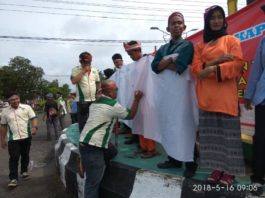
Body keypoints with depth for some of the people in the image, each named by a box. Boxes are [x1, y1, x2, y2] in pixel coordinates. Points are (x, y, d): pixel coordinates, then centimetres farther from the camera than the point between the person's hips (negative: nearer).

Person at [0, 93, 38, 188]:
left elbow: (33, 118, -4)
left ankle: (24, 171, 35)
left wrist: (34, 127, -24)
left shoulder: (26, 107, -2)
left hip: (26, 137, 0)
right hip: (13, 139, 0)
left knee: (25, 155, 15)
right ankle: (13, 179, 4)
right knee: (13, 158, -2)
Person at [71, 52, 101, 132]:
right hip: (82, 100, -4)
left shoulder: (94, 70, 8)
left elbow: (98, 83, 17)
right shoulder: (76, 70, -3)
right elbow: (74, 81, -20)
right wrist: (83, 71, -17)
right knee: (83, 122, 3)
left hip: (94, 100, 4)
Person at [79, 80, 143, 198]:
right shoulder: (113, 105, -9)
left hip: (84, 143, 9)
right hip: (93, 148, -9)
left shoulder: (95, 103, 15)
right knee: (93, 183, -1)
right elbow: (131, 115, 5)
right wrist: (137, 99, 13)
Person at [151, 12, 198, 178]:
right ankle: (174, 159, 20)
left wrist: (164, 63, -1)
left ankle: (191, 163, 5)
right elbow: (155, 67, 2)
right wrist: (170, 59, -11)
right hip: (166, 90, 6)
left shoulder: (187, 45, 0)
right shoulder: (163, 49, 17)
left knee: (185, 125, -5)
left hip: (182, 90, -5)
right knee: (170, 125, 8)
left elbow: (180, 67, -15)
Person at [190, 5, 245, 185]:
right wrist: (215, 61, -10)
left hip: (226, 93, -3)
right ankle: (218, 167, 14)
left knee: (228, 132, -1)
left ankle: (230, 170, 9)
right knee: (211, 132, 4)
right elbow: (195, 68, 5)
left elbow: (237, 64, -4)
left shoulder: (231, 40, 11)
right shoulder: (201, 45, 19)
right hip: (206, 95, 3)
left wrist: (212, 69, -13)